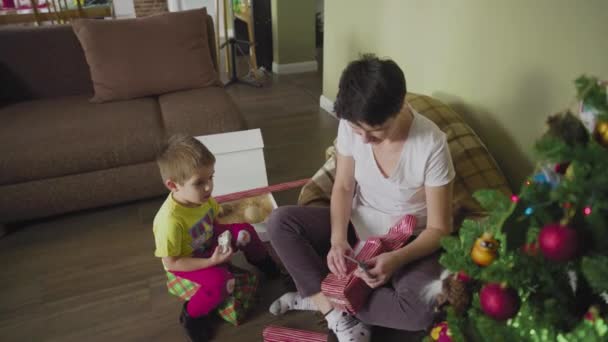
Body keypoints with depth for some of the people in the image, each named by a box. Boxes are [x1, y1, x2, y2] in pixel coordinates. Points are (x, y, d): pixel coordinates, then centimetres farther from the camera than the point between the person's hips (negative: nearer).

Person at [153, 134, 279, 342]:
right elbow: (171, 263, -28)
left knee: (244, 229, -5)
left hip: (209, 242, 7)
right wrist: (211, 262, -32)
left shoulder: (202, 197, -18)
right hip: (185, 261, -6)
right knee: (220, 283, -28)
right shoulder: (170, 220, -39)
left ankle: (262, 261, 26)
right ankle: (191, 316, 0)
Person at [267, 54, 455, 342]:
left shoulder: (431, 145, -26)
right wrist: (338, 240, -22)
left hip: (409, 242, -3)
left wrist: (396, 259, -35)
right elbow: (343, 187, -5)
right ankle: (337, 313, -18)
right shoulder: (351, 125, -16)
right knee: (280, 222, -15)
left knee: (422, 310, -33)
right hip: (357, 226, 4)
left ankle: (319, 298, -12)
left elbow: (439, 229, -18)